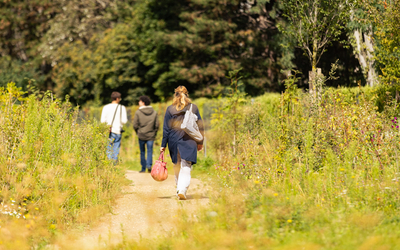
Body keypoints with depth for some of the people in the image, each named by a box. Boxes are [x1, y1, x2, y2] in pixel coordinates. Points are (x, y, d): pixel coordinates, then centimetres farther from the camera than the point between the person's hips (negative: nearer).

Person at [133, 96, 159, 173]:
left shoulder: (138, 112, -6)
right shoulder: (154, 112, 2)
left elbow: (135, 125, -5)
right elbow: (157, 125, 2)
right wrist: (154, 133, 14)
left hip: (141, 135, -1)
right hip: (151, 136, 1)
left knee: (142, 152, 10)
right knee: (150, 151, 3)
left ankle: (143, 168, 12)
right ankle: (149, 165, -18)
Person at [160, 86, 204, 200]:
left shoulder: (170, 109, 0)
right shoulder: (193, 108, 1)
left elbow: (166, 129, 1)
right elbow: (200, 126, 5)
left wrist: (163, 145, 5)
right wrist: (200, 142, 14)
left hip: (174, 141, 1)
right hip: (189, 142, -1)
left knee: (177, 166, 17)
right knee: (186, 167, -3)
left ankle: (179, 189, 22)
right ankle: (182, 190, -19)